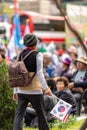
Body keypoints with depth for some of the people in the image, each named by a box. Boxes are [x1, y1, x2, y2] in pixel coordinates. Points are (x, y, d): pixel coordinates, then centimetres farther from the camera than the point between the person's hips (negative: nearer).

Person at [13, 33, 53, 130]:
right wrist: (46, 88, -15)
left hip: (21, 90, 4)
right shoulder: (37, 55, -6)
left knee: (18, 115, 0)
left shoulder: (21, 55, 7)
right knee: (41, 114, 11)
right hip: (35, 90, -4)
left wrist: (15, 91, 13)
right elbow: (39, 73, -14)